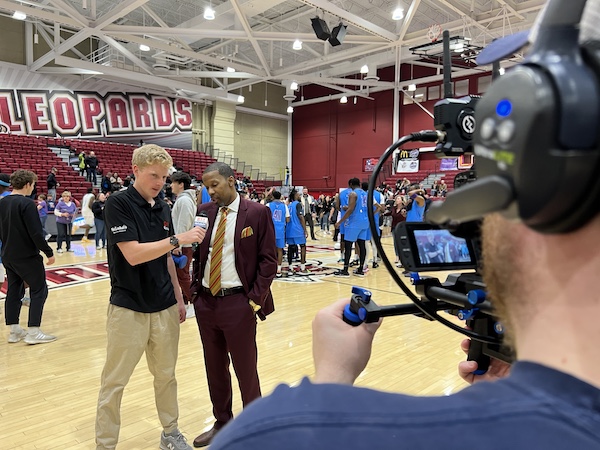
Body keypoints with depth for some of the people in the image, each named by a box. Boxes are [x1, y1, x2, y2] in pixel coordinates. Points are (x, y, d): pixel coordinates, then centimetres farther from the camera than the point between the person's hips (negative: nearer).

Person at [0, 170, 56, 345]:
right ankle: (33, 332, 0)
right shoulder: (27, 203, -17)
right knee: (39, 290, 0)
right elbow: (36, 233, -21)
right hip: (27, 256, -8)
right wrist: (49, 252, -14)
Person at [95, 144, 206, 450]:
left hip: (164, 307, 6)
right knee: (114, 381, 7)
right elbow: (133, 254, -21)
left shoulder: (163, 208, 8)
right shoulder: (118, 204, -11)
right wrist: (178, 239, -21)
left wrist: (178, 297, 14)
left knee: (166, 375, 16)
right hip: (129, 308, -5)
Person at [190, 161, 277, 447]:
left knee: (245, 370, 7)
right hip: (205, 301, 5)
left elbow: (268, 260, -6)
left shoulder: (257, 213, -6)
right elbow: (196, 253, 12)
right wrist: (193, 289, 1)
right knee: (214, 368, 17)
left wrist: (255, 299, -10)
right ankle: (222, 423, 37)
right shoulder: (204, 212, 6)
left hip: (238, 302, -5)